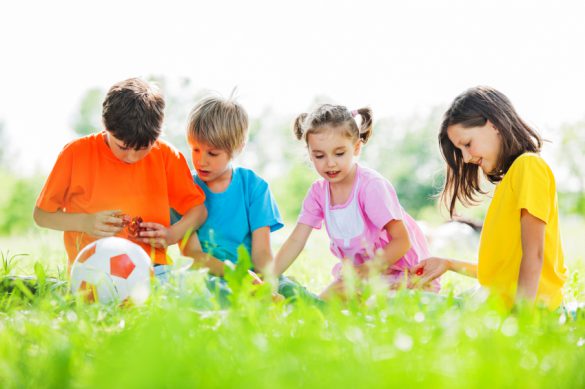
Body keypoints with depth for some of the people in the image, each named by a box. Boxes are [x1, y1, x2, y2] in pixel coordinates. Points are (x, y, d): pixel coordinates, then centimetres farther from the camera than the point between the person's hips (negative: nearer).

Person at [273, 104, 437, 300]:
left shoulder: (372, 186, -23)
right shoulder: (318, 191, -4)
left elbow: (402, 241, -22)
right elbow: (296, 241, -8)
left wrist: (368, 270, -33)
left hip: (399, 268, -6)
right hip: (358, 269, 6)